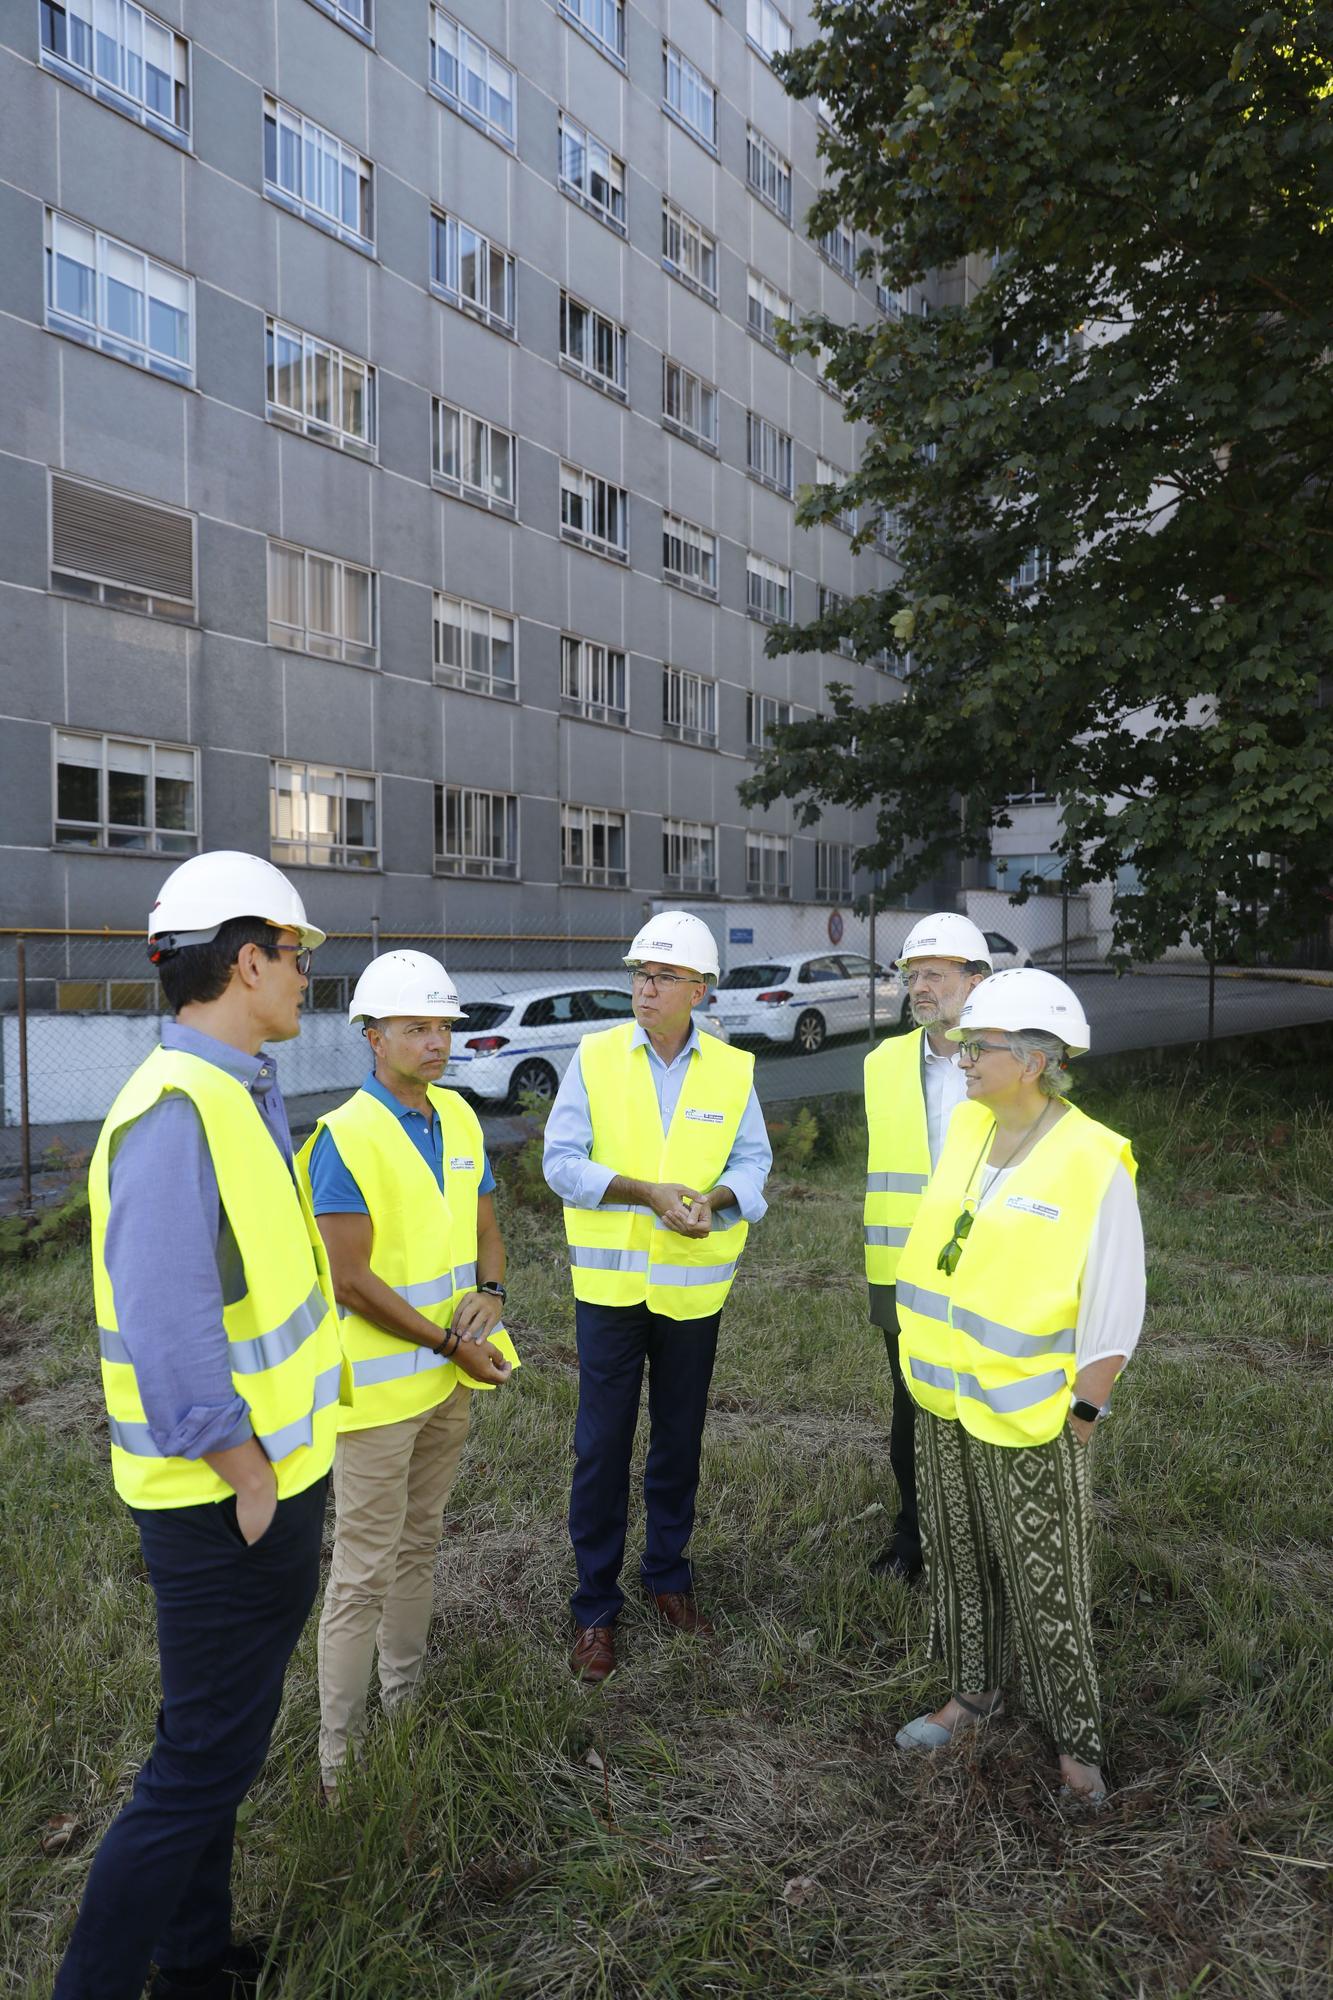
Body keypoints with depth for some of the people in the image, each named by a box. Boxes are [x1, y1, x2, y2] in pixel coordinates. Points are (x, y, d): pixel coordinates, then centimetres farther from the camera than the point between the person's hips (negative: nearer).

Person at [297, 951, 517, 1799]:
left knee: (419, 1547, 22)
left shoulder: (459, 1115, 3)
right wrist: (453, 1345, -17)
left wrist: (490, 1294, -10)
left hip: (451, 1379, 7)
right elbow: (352, 1283, -21)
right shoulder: (346, 1138, -20)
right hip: (381, 1387, -7)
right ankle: (340, 1761, 18)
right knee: (363, 1574, 3)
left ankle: (408, 1705, 40)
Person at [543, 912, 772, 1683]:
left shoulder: (734, 1069, 0)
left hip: (694, 1285, 2)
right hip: (611, 1282, -2)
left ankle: (669, 1575, 37)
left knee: (680, 1440, 16)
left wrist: (715, 1198, -21)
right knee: (602, 1446, 4)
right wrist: (647, 1192, -20)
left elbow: (754, 1163, 0)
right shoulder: (595, 1056, -5)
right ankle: (596, 1607, 21)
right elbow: (562, 1160, -9)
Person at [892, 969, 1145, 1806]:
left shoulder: (1094, 1163, -20)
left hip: (1029, 1419, -6)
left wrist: (1081, 1417, -11)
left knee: (1046, 1587, 10)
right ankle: (973, 1693, 41)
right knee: (960, 1562, 21)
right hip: (944, 1401, 6)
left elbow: (1115, 1316, -14)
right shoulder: (966, 1126, -2)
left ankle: (1078, 1740, 30)